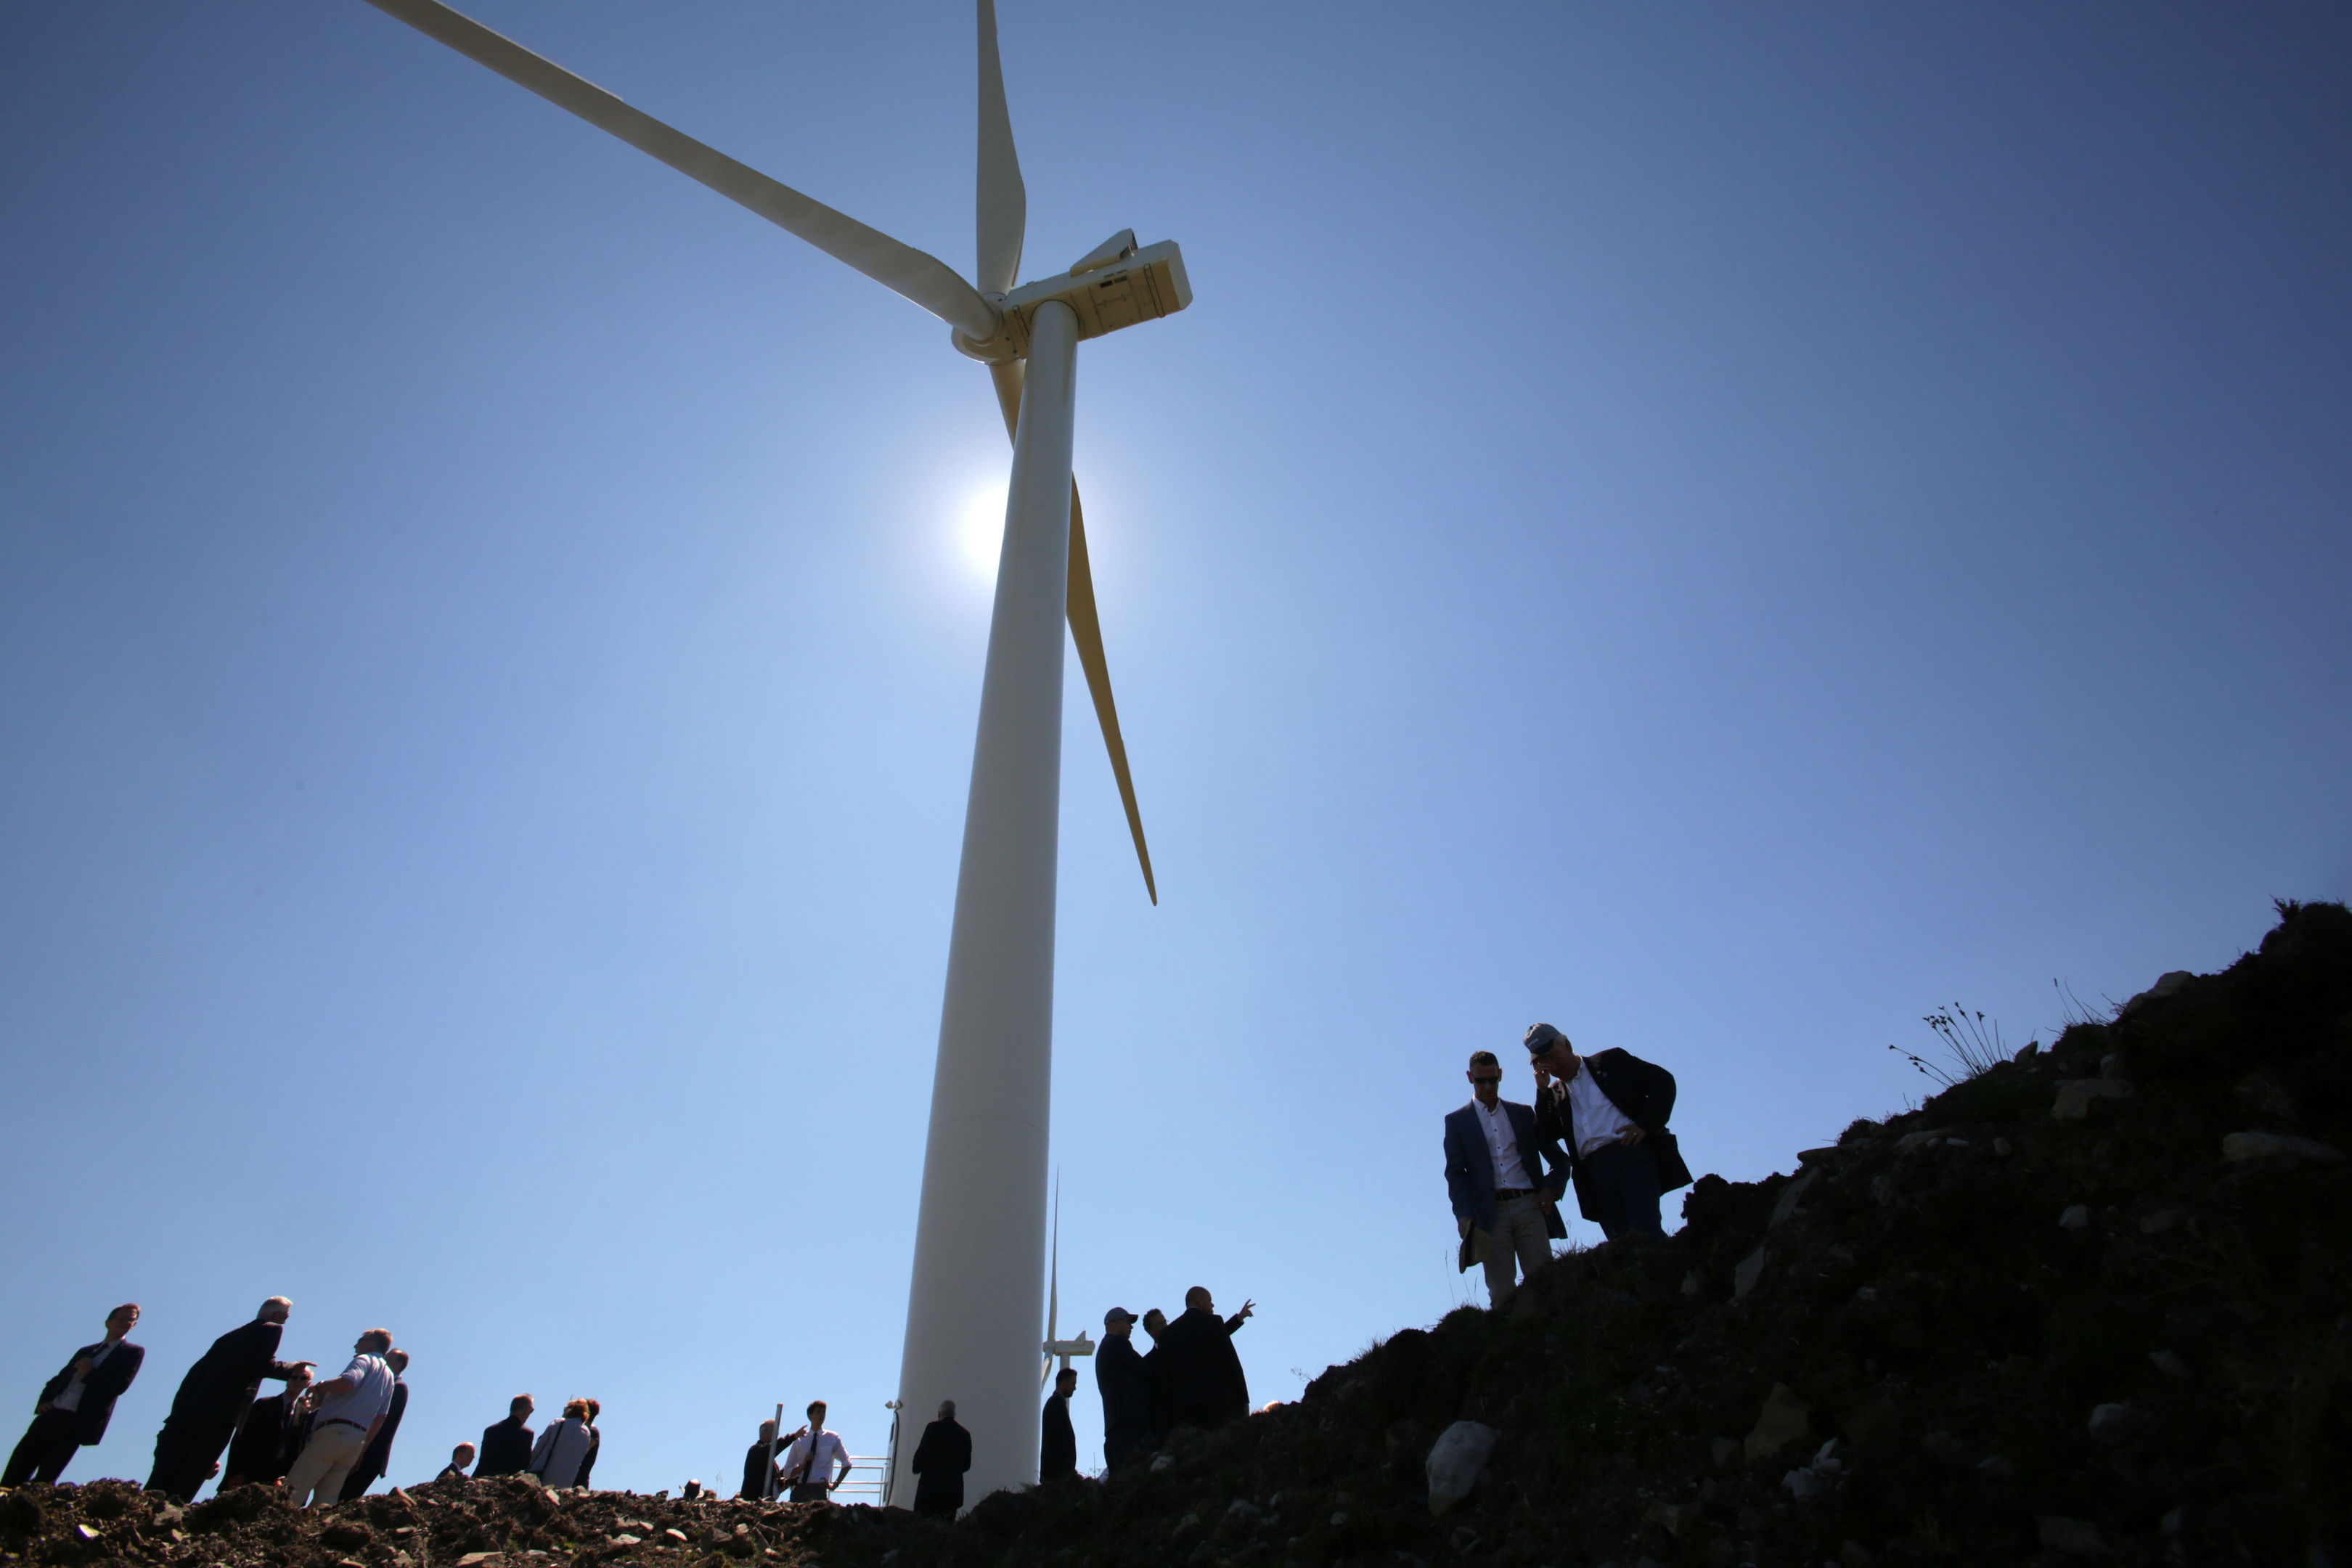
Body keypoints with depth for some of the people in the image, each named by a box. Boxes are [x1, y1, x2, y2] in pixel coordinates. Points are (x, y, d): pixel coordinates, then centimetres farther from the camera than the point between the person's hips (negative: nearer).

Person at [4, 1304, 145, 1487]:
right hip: (50, 1414, 6)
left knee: (43, 1481, -8)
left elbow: (120, 1385, -8)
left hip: (76, 1423, -6)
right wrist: (44, 1400, 6)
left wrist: (90, 1373, -9)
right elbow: (58, 1379, 25)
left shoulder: (133, 1352, 5)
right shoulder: (86, 1351, 24)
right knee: (15, 1474, 1)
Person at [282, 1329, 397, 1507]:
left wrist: (319, 1387, -3)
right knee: (326, 1501, 6)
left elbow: (347, 1382, -20)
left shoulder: (364, 1359, 2)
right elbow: (380, 1417, 23)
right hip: (358, 1439, 8)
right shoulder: (389, 1377, 26)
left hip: (334, 1432, -8)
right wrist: (362, 1449, 25)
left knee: (292, 1492, -10)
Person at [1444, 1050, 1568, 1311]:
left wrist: (1552, 1188, 1)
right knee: (1502, 1294, -7)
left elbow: (1557, 1157, 19)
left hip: (1529, 1205, 2)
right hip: (1490, 1213, -1)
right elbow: (1455, 1172, 3)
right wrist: (1464, 1214, -11)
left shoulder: (1523, 1113, 17)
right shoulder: (1456, 1121, 12)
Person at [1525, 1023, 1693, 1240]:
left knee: (1644, 1232, -22)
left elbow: (1663, 1080, 6)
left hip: (1632, 1151, -4)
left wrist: (1646, 1124, -5)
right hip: (1594, 1169, 4)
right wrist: (1543, 1090, 5)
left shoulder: (1611, 1061, 13)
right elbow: (1546, 1135, 10)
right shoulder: (1555, 1094, 22)